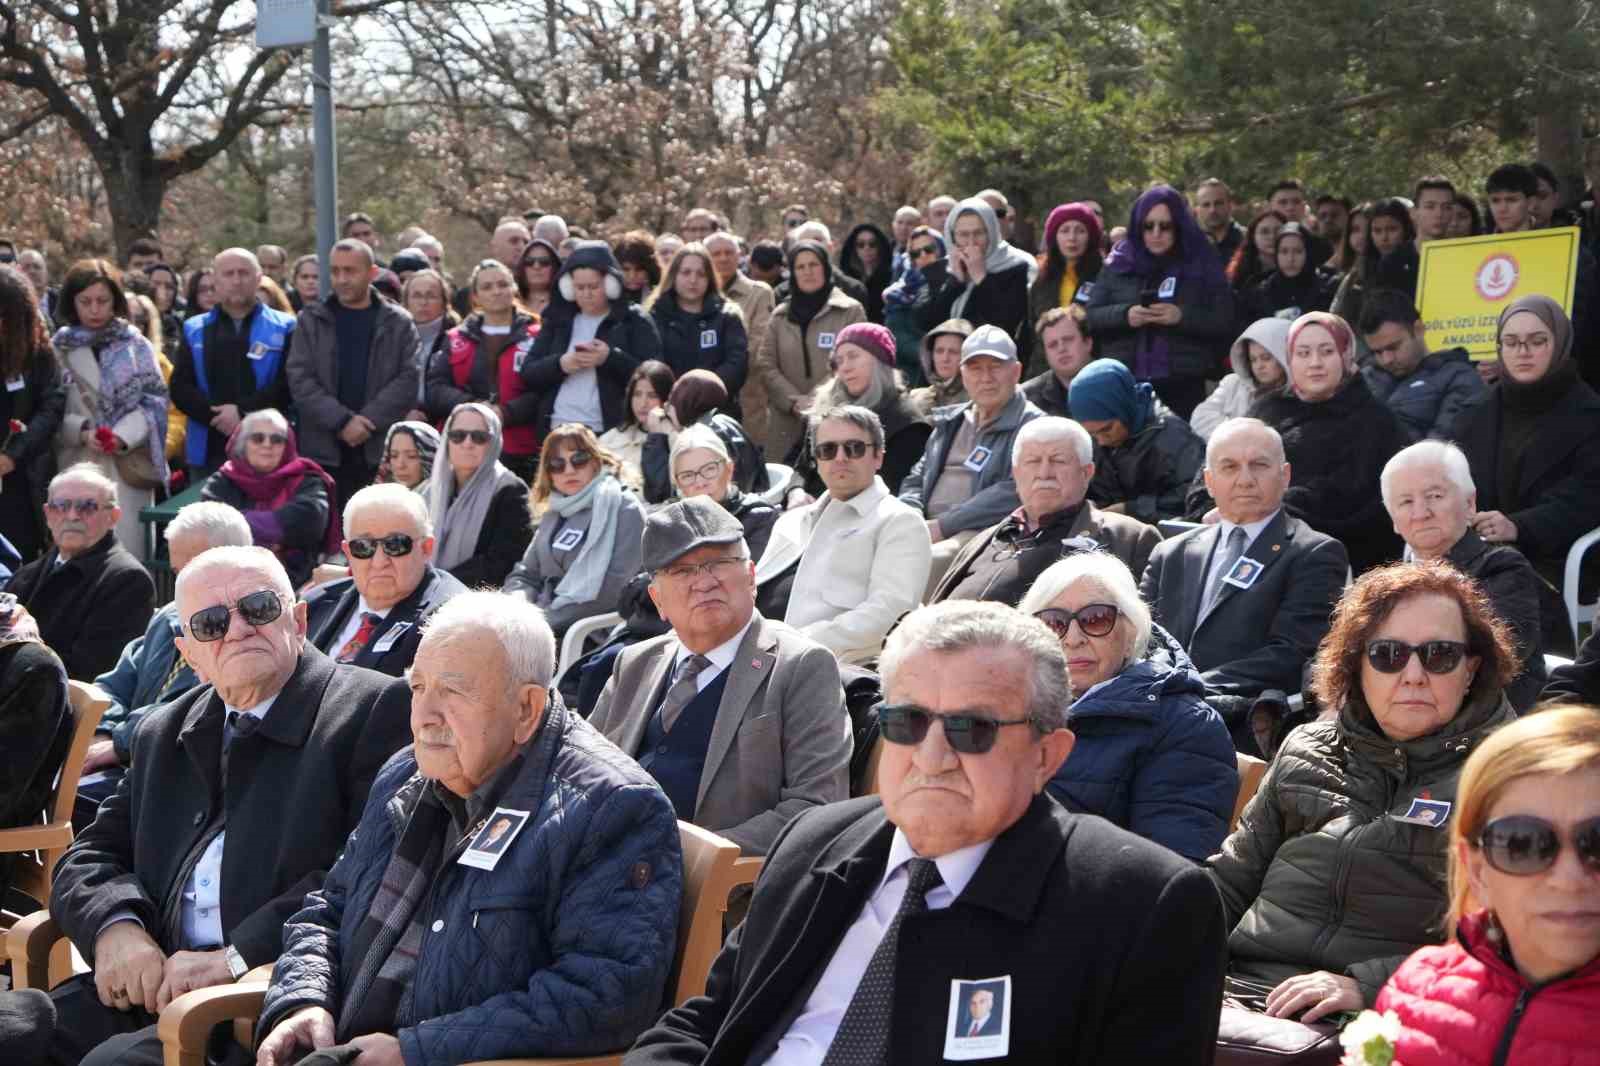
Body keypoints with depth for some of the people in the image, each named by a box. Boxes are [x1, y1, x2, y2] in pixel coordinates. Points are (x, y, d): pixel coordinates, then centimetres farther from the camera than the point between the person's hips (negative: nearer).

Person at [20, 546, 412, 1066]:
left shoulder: (376, 708, -1)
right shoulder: (162, 734, 22)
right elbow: (91, 857, 22)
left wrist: (238, 956, -17)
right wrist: (114, 925, -2)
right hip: (153, 982, 6)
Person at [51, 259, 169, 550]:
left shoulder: (134, 344, 4)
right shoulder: (58, 348, 4)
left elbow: (155, 400, 1)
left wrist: (123, 436, -13)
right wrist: (82, 431, -15)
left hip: (129, 464, 0)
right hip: (77, 465, 0)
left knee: (127, 545, -1)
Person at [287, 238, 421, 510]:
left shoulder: (398, 324, 8)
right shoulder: (311, 320, 9)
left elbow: (407, 380, -1)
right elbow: (300, 379, 0)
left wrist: (368, 421, -13)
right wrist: (342, 420, -12)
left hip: (380, 451, 0)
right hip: (322, 450, 1)